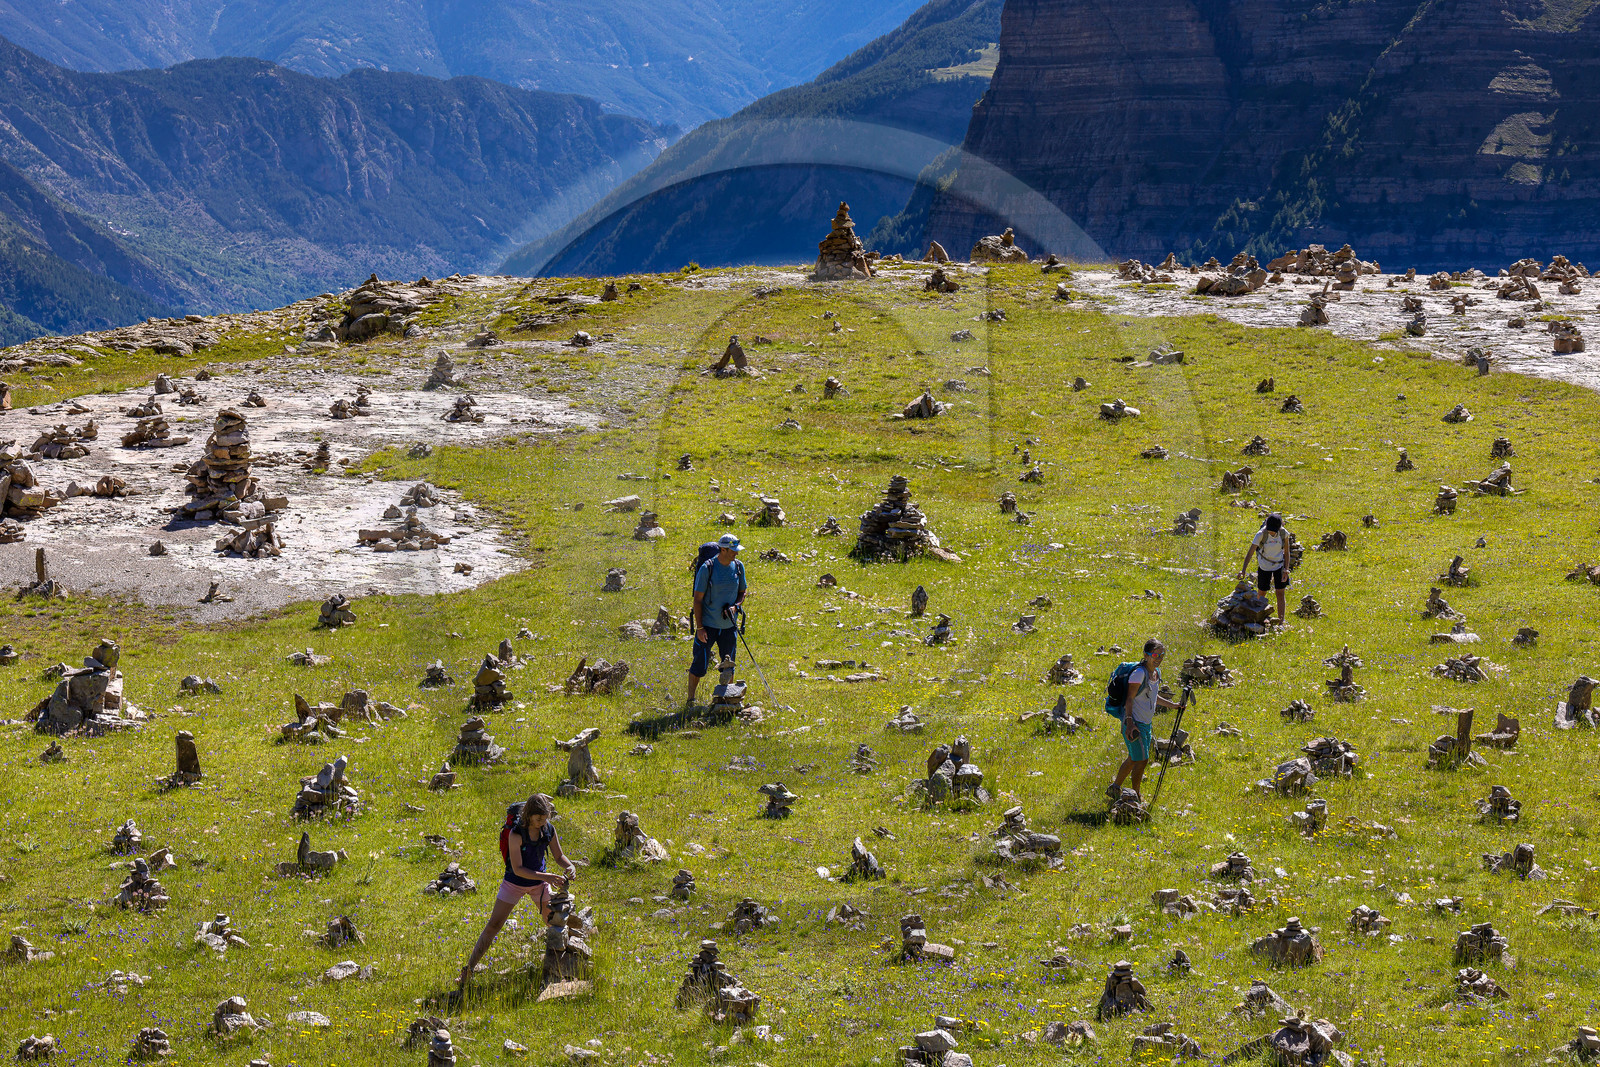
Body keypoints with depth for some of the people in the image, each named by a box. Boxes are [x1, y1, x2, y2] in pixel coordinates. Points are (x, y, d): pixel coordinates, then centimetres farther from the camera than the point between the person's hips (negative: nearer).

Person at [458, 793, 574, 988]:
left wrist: (570, 866, -20)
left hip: (539, 883, 4)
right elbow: (518, 869, -29)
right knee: (492, 927, -3)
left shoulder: (549, 830, -12)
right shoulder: (516, 833, -28)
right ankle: (468, 970, 2)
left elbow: (559, 855, 2)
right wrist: (547, 877, -34)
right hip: (516, 883, -4)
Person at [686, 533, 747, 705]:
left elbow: (742, 593, 14)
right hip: (707, 624, -4)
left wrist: (735, 606, -9)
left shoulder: (738, 567, 2)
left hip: (728, 625, 4)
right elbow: (698, 599, -9)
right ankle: (690, 700, 7)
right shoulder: (707, 568, -13)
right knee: (700, 664, -4)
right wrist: (699, 627, -12)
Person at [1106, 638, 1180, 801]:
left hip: (1146, 723, 9)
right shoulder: (1139, 673, -20)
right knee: (1142, 760, -6)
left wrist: (1172, 705, 19)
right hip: (1134, 723, -9)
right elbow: (1130, 699, -20)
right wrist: (1129, 723, -26)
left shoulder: (1156, 672, 8)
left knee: (1134, 759, 18)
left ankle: (1114, 789, 33)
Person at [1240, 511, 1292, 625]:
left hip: (1279, 565, 1)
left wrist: (1286, 569, -7)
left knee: (1280, 594, -1)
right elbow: (1250, 552, -26)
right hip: (1264, 567, -1)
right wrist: (1243, 570, -35)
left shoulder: (1284, 533, -18)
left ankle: (1281, 621, 4)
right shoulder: (1261, 534, -25)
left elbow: (1286, 551, -3)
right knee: (1262, 592, 12)